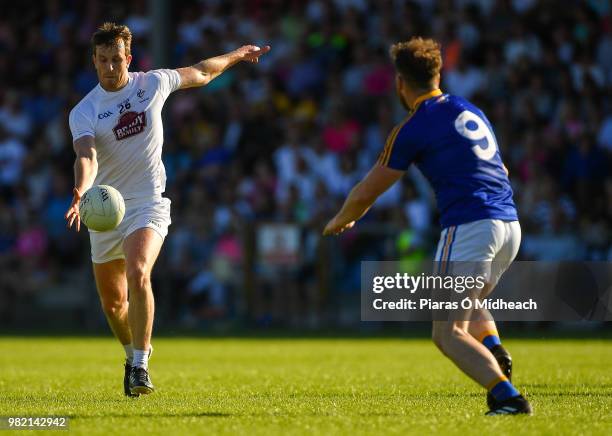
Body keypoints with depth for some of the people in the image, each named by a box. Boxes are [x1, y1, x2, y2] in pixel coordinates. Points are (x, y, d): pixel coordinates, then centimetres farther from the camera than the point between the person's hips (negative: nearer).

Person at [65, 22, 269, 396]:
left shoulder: (154, 83, -1)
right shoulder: (84, 112, -9)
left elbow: (199, 74, 19)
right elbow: (86, 156, -27)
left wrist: (237, 55, 31)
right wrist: (81, 191, -48)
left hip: (148, 204, -1)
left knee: (137, 274, -27)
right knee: (112, 302, 8)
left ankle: (140, 365, -23)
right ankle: (134, 352, 38)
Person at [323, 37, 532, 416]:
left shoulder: (412, 129, 0)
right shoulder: (470, 111, 19)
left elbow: (366, 193, 6)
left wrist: (340, 221, 27)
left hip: (469, 225, -7)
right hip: (510, 224, 7)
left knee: (447, 332, -5)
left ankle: (508, 397, -24)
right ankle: (494, 349, 1)